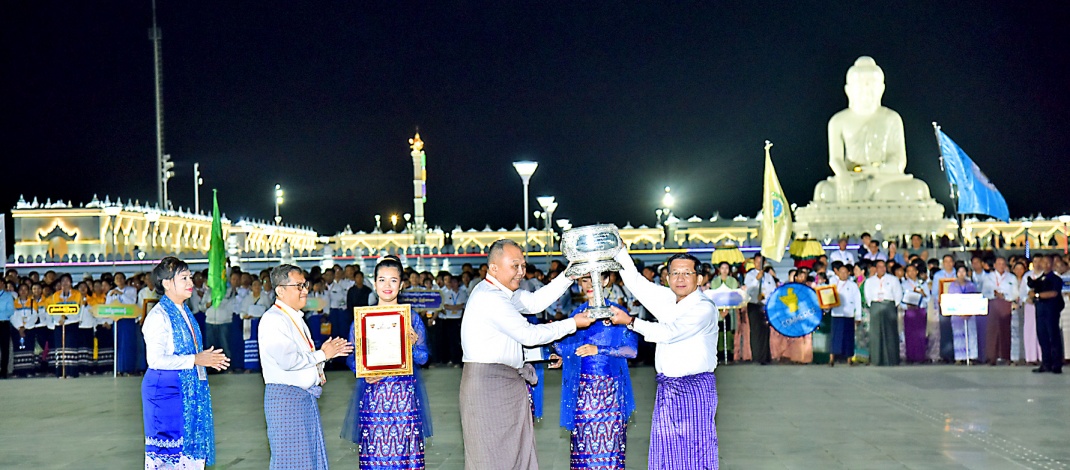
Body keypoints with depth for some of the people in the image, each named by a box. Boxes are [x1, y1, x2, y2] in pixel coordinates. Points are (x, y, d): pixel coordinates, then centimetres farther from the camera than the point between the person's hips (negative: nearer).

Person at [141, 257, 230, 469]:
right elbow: (155, 359, -21)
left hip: (189, 390, 8)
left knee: (189, 446, 10)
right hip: (166, 390, -8)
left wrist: (207, 359, 6)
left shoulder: (185, 312, 13)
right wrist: (195, 360, -19)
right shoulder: (158, 315, -14)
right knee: (168, 451, -3)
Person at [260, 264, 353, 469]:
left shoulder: (296, 319, 17)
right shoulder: (273, 319, -15)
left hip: (305, 396, 10)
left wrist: (329, 352, 3)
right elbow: (287, 360, -25)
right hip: (285, 396, -10)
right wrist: (322, 355, -14)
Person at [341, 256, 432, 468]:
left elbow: (423, 358, 2)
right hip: (372, 396, 0)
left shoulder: (412, 318, 6)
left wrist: (413, 344, -17)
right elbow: (351, 358, 5)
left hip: (405, 395, 0)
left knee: (405, 454, -1)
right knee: (374, 455, 0)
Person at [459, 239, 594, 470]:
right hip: (488, 385, -10)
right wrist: (572, 324, -8)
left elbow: (535, 301, 11)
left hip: (506, 385, 10)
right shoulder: (489, 297, -18)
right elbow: (529, 335, -17)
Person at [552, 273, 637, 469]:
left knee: (608, 440, -3)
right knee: (583, 440, 3)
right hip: (581, 385, 3)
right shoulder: (577, 312, 11)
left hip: (608, 386, -3)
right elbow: (563, 347, 10)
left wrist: (599, 350, -14)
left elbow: (631, 349, -7)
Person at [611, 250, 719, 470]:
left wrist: (630, 321, -14)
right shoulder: (667, 299, 8)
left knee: (695, 447, -2)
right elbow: (636, 282, 14)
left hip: (695, 388, -7)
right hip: (667, 387, 7)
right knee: (665, 446, 8)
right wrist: (618, 248, 8)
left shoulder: (704, 308, -14)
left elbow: (668, 333, -21)